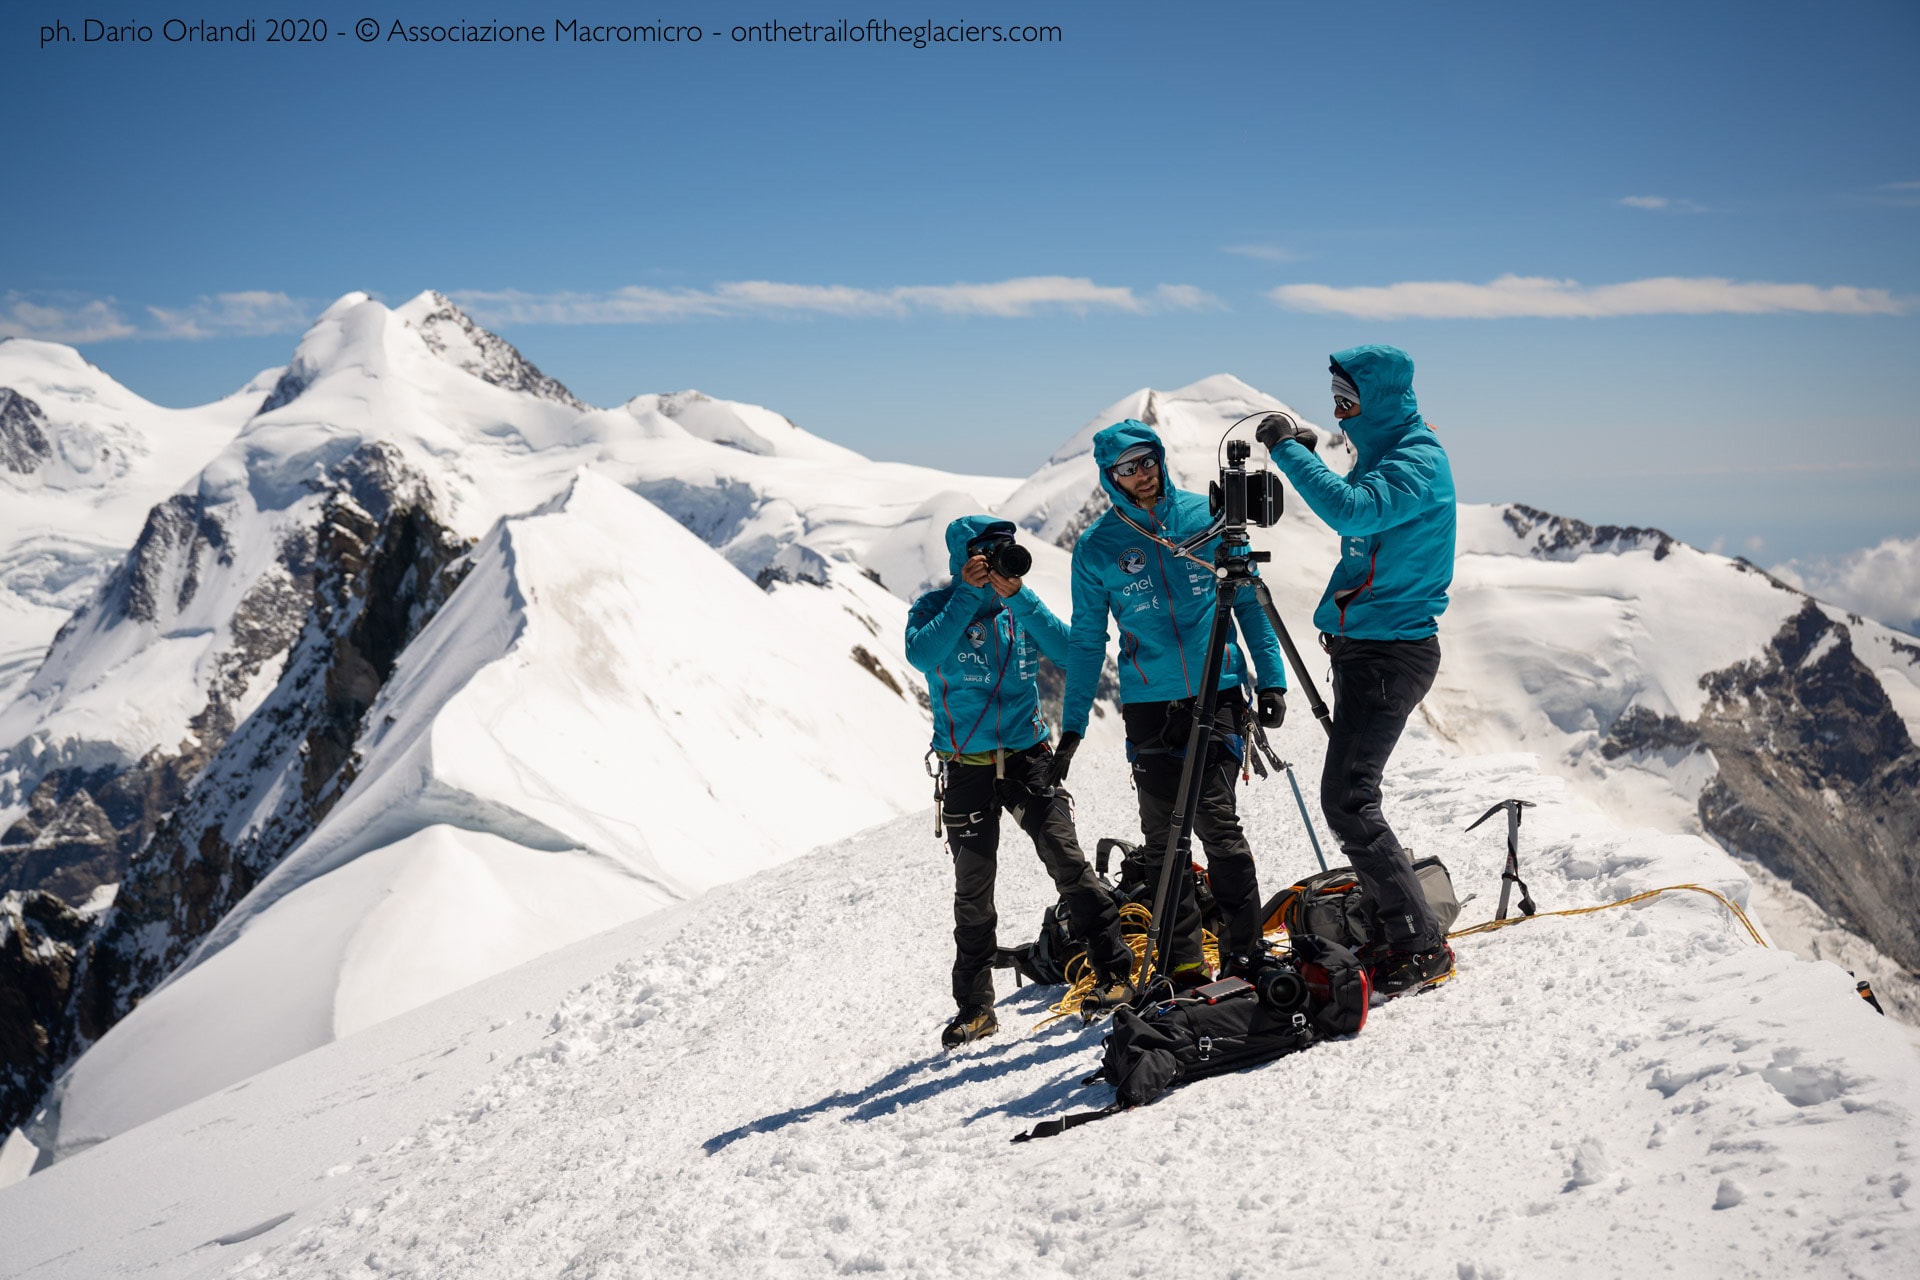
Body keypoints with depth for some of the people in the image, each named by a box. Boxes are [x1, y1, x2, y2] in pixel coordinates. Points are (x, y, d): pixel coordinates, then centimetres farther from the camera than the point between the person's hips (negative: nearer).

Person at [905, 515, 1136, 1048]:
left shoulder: (1020, 605, 7)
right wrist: (968, 594, -19)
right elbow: (923, 654, -21)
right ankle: (975, 1007, 13)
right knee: (973, 890, 3)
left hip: (1028, 756, 1)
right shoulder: (935, 607, 0)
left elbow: (1070, 651, -8)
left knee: (1067, 859, -10)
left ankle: (1113, 970, 0)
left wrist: (1019, 597, -14)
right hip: (967, 767, -1)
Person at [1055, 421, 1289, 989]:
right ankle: (1184, 967, 9)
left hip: (1218, 692, -2)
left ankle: (1245, 953, -4)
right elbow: (1087, 641, 10)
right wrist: (1071, 727, 8)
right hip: (1148, 706, 2)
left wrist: (1272, 678, 2)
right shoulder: (1096, 547, 4)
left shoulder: (1207, 517, 3)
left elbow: (1250, 600, 9)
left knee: (1215, 817, -13)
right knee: (1162, 836, 2)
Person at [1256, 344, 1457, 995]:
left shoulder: (1419, 461, -16)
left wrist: (1288, 448, -23)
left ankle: (1421, 949, -10)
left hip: (1391, 652, -11)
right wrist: (1304, 453, 12)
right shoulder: (1384, 453, 15)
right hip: (1362, 645, 11)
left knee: (1347, 799, -14)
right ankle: (1393, 928, 23)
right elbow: (1352, 518, 26)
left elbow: (1350, 510, -33)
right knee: (1352, 793, 14)